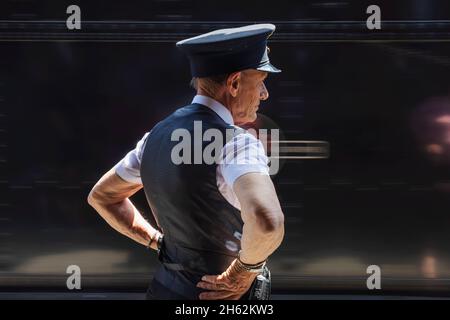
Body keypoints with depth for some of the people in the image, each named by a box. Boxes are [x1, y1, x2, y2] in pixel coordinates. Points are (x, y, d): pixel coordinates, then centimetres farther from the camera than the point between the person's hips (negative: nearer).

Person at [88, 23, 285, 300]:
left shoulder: (159, 135, 2)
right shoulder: (237, 143, -22)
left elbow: (102, 197, 16)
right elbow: (268, 223, -41)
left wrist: (161, 243, 10)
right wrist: (245, 270, -22)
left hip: (166, 287, 7)